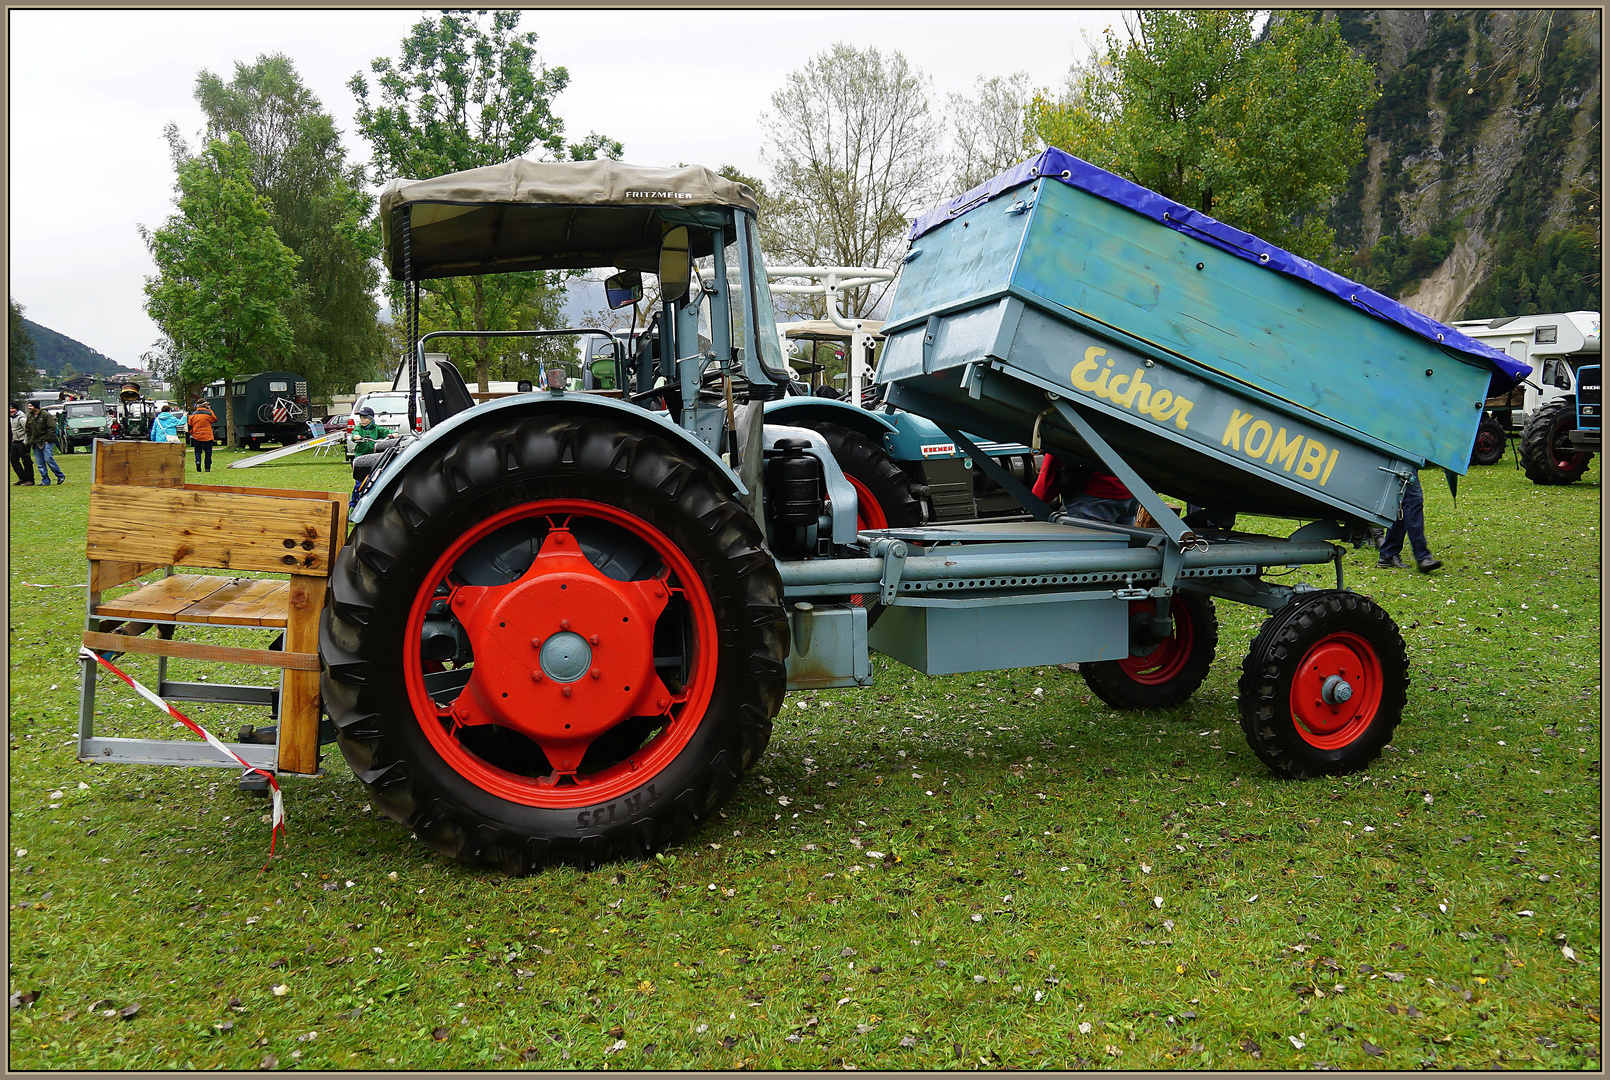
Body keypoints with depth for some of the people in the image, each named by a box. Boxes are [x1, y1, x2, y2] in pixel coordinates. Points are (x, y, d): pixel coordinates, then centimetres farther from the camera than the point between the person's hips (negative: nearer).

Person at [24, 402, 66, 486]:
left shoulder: (46, 415, -7)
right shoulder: (29, 417, 13)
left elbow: (52, 428, -10)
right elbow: (27, 430, 22)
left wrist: (48, 440, -14)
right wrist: (30, 440, 10)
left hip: (46, 442, -7)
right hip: (36, 443, 7)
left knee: (48, 459, -15)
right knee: (40, 463, 3)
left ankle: (60, 476, -1)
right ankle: (45, 481, 7)